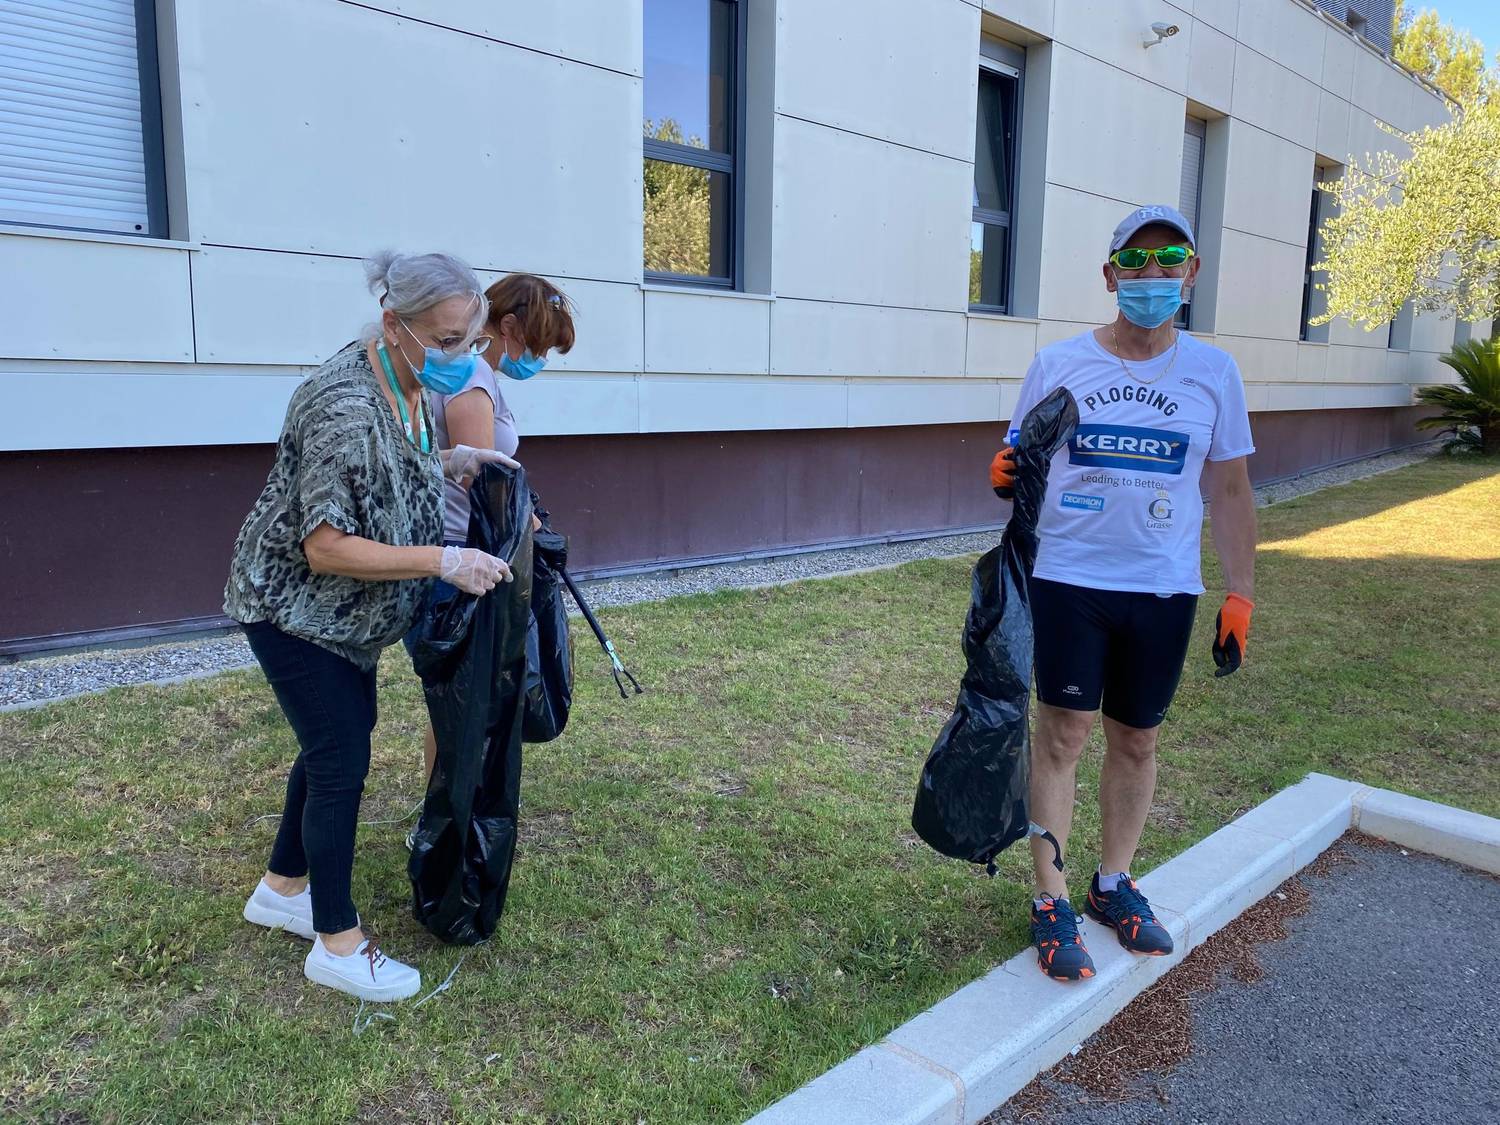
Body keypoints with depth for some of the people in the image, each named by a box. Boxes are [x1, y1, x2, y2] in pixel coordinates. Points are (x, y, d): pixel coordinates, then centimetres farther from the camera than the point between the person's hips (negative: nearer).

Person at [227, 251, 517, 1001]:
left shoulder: (408, 384, -2)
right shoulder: (346, 405, -31)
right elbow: (327, 548, -30)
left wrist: (446, 463, -3)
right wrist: (442, 561, -32)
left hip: (345, 615, 9)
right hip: (294, 606, -9)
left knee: (337, 742, 18)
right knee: (341, 762, -2)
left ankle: (282, 889, 38)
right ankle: (338, 945, 15)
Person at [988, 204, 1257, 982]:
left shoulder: (1213, 372, 3)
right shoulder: (1059, 363, -1)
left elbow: (1229, 491, 7)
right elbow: (1020, 464, 6)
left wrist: (1240, 595, 4)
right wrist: (1004, 476, -18)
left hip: (1163, 589, 2)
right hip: (1068, 577, -2)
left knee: (1136, 740, 11)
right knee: (1062, 732, -2)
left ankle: (1114, 883, 31)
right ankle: (1049, 902, 12)